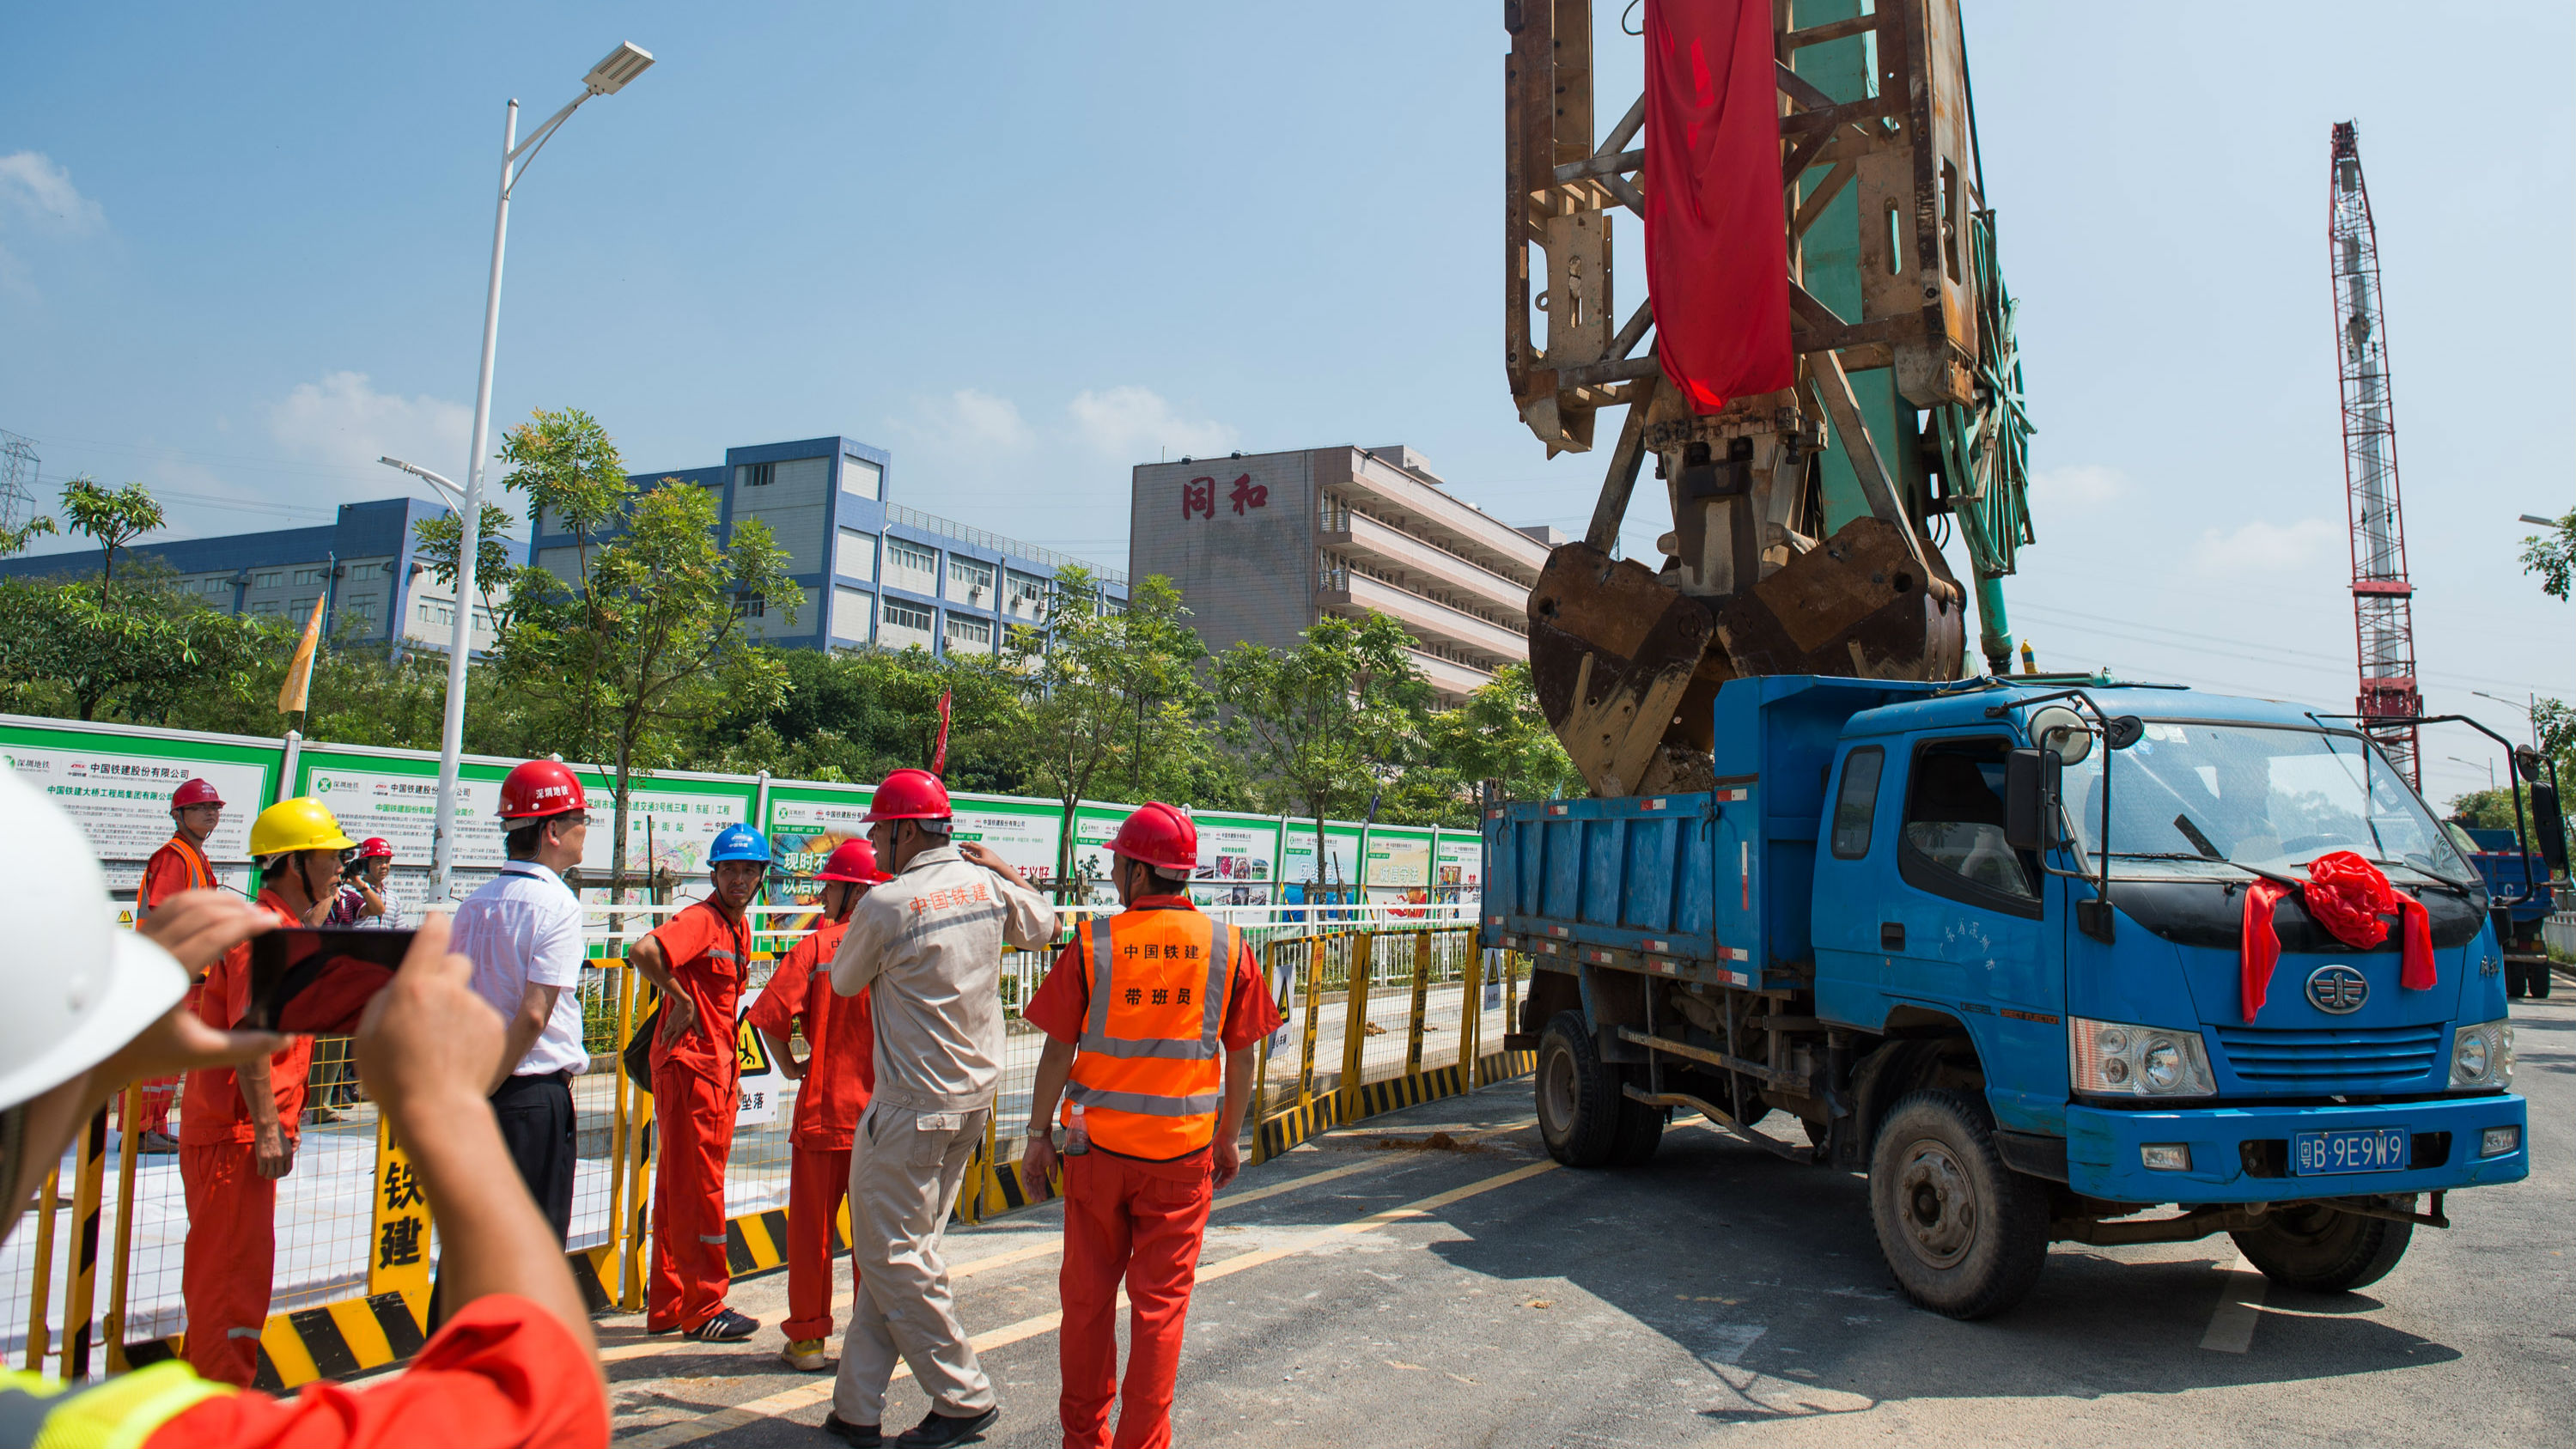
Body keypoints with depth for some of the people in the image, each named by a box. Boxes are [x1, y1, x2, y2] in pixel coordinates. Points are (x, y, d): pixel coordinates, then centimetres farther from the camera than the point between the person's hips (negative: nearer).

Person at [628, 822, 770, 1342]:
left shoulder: (741, 927, 14)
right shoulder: (700, 919, -14)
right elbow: (644, 951, -32)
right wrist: (681, 999, -19)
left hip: (717, 1069, 9)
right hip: (687, 1067, -9)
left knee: (679, 1190, 15)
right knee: (697, 1189, -2)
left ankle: (667, 1306, 25)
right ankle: (703, 1310, 6)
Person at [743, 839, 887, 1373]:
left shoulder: (816, 945, -8)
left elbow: (770, 1015, -15)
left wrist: (790, 1066, 1)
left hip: (823, 1108, -2)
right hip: (883, 1109, 2)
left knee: (811, 1227, 11)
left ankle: (808, 1337, 18)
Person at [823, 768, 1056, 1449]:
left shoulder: (886, 904, -17)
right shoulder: (986, 882, 0)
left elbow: (844, 981, 0)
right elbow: (1043, 928, 20)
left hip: (913, 1106, -8)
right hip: (975, 1098, 8)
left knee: (890, 1254, 4)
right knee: (902, 1249, 14)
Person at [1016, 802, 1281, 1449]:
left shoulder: (1093, 943, -7)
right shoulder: (1226, 946, -3)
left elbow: (1057, 1052, -4)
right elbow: (1242, 1057, 2)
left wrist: (1037, 1137, 6)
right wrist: (1230, 1138, 13)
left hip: (1098, 1144, 0)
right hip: (1183, 1150, 0)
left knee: (1088, 1296, 15)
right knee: (1161, 1300, 9)